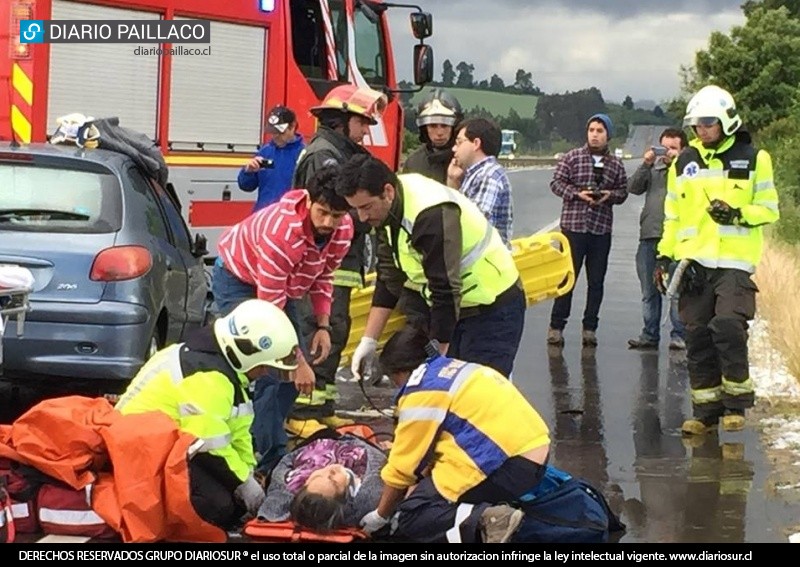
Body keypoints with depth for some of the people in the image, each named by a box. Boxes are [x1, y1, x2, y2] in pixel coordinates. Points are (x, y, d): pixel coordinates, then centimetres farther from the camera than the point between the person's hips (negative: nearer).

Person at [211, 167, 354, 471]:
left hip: (281, 284, 8)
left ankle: (269, 439, 17)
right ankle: (267, 458, -14)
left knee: (298, 364, 2)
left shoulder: (343, 230, -17)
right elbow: (271, 309, -36)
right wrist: (297, 362, -33)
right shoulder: (281, 231, -40)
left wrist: (322, 326, -7)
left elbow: (324, 276, 3)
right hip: (238, 278, -8)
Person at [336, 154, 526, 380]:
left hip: (494, 309, -9)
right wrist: (368, 340, 0)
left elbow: (445, 290, -28)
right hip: (459, 309, 9)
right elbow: (388, 278, 5)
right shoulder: (389, 209, -1)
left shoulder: (433, 215, -30)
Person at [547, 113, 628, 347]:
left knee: (596, 281, 6)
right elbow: (556, 183, -1)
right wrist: (577, 193, -15)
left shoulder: (615, 164, 9)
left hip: (602, 228, 3)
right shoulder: (572, 157, 1)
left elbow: (623, 191, 13)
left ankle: (590, 328, 13)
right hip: (573, 225, -3)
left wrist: (610, 195, -8)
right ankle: (556, 326, 4)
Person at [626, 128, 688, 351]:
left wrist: (676, 163, -14)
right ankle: (649, 335, 16)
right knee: (649, 291, 9)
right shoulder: (653, 168, 17)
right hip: (649, 235, 5)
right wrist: (646, 165, -6)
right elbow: (633, 187, 6)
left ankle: (679, 335, -1)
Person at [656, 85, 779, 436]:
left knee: (728, 326, -19)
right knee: (697, 337, 2)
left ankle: (736, 402, -4)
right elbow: (673, 215, 19)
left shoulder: (753, 159, 3)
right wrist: (665, 255, 12)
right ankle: (705, 409, 11)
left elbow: (769, 209, 4)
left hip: (734, 262, -4)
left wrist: (738, 215, -14)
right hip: (693, 262, 4)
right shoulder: (684, 163, 13)